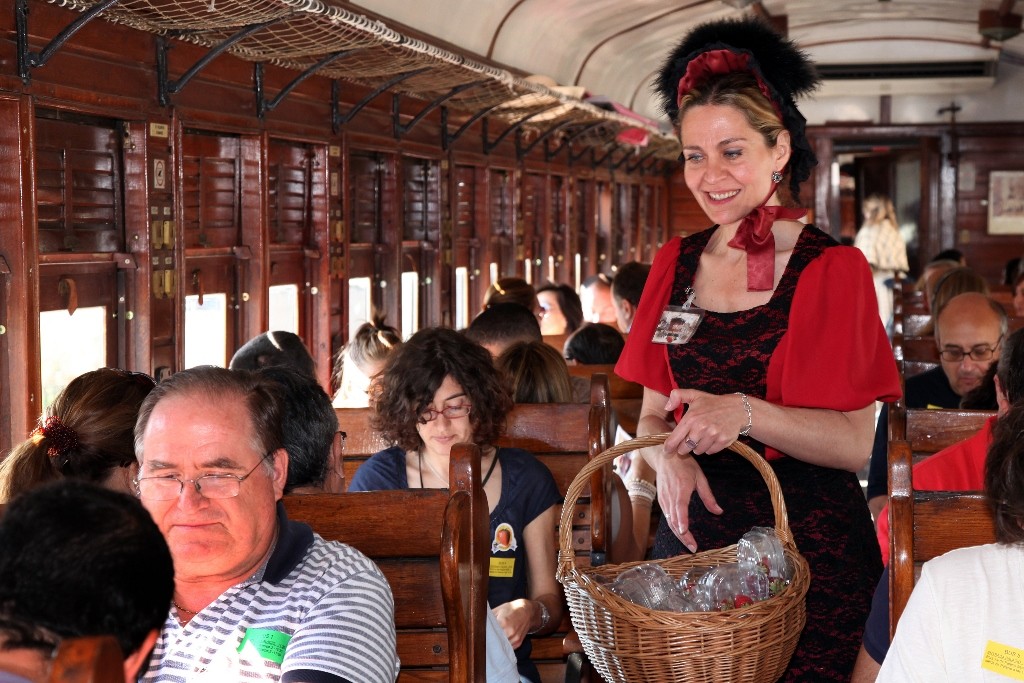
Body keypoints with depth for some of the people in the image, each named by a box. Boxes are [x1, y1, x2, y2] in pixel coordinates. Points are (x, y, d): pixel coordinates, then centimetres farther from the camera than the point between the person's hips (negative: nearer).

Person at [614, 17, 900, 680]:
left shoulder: (830, 269, -7)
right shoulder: (677, 264, 7)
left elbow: (855, 444, -12)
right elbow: (652, 415, 11)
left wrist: (746, 414, -27)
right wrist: (668, 456, -12)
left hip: (808, 546, -4)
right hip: (694, 533, 4)